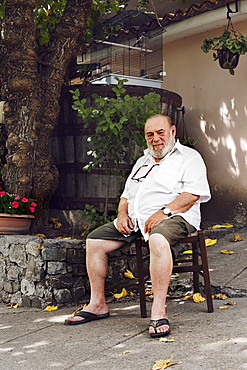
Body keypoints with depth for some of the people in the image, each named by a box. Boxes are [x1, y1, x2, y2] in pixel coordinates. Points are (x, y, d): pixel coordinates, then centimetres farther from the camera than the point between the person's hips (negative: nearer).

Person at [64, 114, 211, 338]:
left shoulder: (189, 157, 5)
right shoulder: (143, 162, 28)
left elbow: (192, 194, -10)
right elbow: (126, 196, 26)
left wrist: (164, 212, -21)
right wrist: (122, 213, 5)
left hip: (174, 217, -7)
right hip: (134, 219, 7)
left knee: (158, 239, -41)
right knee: (95, 240, -6)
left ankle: (158, 311, -40)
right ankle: (98, 304, 2)